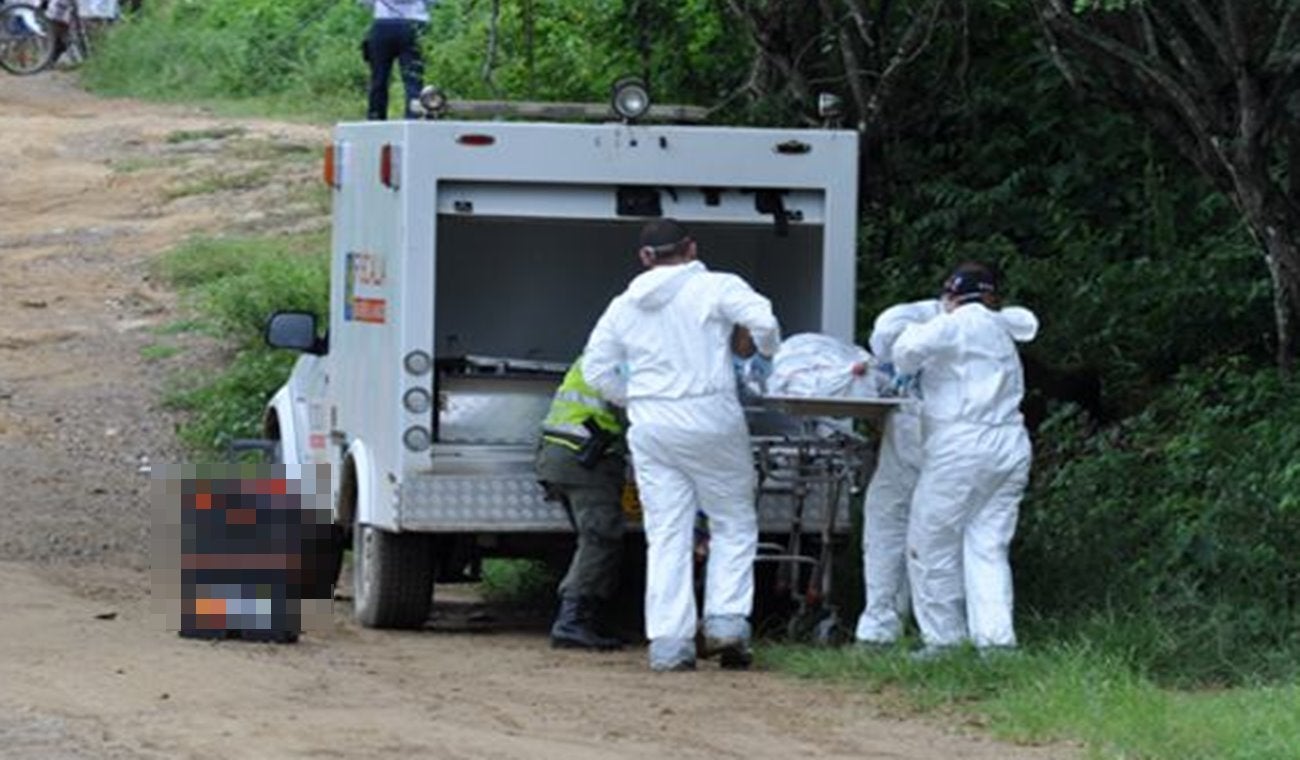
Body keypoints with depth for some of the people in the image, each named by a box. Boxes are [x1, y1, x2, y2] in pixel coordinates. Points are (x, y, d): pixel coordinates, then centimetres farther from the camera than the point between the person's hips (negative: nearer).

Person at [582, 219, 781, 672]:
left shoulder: (624, 307, 12)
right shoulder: (716, 288, -1)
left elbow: (596, 367, 11)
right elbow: (762, 321, -14)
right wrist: (768, 358, 5)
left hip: (650, 429, 3)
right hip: (709, 420, -3)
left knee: (666, 536, 4)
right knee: (733, 524, 10)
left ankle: (667, 642, -1)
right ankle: (726, 619, -4)